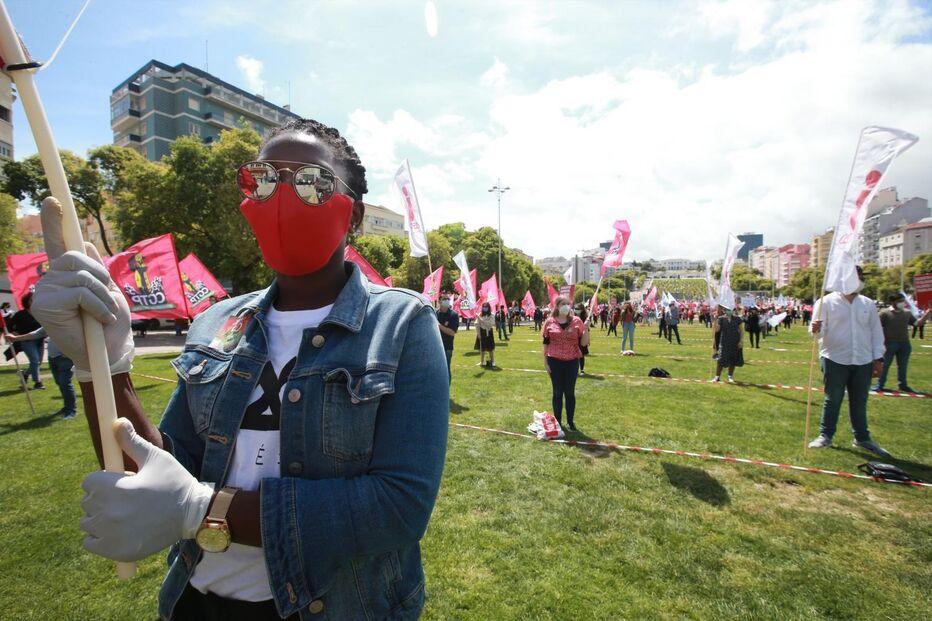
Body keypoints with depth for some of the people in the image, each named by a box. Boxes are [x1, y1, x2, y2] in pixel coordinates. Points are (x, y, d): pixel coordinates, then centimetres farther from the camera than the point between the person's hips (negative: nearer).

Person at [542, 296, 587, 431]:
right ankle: (557, 422, 19)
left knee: (570, 392, 8)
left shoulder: (576, 321, 0)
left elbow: (584, 343, -2)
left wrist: (586, 329, -17)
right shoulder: (549, 322, 0)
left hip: (572, 361, 0)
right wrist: (545, 361, 0)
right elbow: (546, 343, 4)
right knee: (557, 392, 8)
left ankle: (570, 422, 20)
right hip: (555, 361, 0)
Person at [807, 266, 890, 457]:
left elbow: (876, 332, 13)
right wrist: (815, 329, -34)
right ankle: (825, 436, 15)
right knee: (832, 400, 4)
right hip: (835, 359, -4)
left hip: (863, 361, 4)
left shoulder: (868, 304, 9)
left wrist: (878, 358, 8)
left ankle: (862, 438, 27)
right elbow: (820, 329, -10)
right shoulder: (826, 302, -4)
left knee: (860, 402, 13)